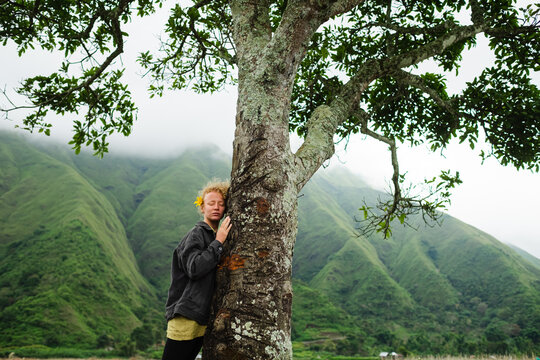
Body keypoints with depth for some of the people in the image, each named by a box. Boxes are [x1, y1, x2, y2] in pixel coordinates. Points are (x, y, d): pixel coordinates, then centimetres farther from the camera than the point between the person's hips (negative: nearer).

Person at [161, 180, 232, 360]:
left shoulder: (215, 237, 17)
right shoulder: (196, 234, -8)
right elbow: (194, 269, -22)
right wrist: (218, 242, -19)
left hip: (202, 318, 8)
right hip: (186, 315, -8)